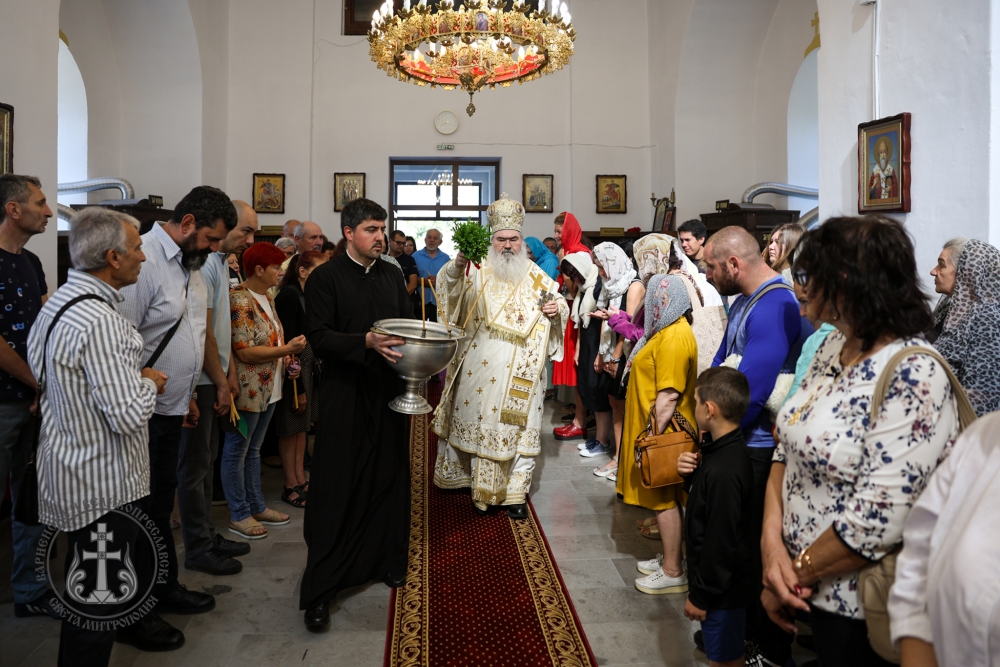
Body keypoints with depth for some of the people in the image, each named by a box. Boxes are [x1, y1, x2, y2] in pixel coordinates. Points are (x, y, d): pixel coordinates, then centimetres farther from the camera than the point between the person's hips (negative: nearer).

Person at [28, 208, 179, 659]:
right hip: (102, 485, -10)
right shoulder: (101, 322, -28)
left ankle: (132, 621, 49)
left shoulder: (58, 302, 4)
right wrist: (148, 382, -9)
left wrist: (134, 376, 10)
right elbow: (129, 416, -30)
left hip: (70, 467, 10)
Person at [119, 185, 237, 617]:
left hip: (172, 407, 9)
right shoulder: (143, 260, -20)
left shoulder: (191, 264, 11)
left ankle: (163, 587, 33)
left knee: (161, 503, 19)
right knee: (144, 509, 5)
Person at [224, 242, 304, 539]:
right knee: (237, 452, 6)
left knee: (253, 450, 19)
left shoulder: (266, 298, 11)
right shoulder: (240, 301, -18)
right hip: (248, 390, -9)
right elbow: (244, 352, -23)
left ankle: (257, 506, 30)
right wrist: (287, 349, -22)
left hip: (268, 390, 9)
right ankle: (239, 515, 16)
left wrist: (287, 362, 4)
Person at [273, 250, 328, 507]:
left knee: (302, 426, 14)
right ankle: (291, 486, 14)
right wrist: (298, 387, -18)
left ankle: (301, 479, 24)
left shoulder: (309, 295, 8)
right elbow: (288, 341, -19)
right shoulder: (288, 295, -16)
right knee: (291, 427, 3)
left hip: (309, 364, 8)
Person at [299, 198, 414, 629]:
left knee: (389, 481, 13)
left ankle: (387, 561, 30)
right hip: (346, 395, -5)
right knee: (335, 491, -1)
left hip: (389, 392, 5)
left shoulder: (391, 275, 11)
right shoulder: (326, 277, -5)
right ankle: (320, 590, 8)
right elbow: (319, 338, -13)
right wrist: (367, 342, -26)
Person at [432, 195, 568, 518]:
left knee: (519, 428, 5)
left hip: (520, 371, 1)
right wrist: (458, 265, -37)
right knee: (480, 423, 7)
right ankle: (481, 488, 22)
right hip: (481, 369, -1)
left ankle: (515, 492, 16)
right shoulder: (478, 271, 1)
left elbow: (560, 310, 14)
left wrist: (557, 310, -10)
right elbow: (450, 284, -16)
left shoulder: (537, 278, 7)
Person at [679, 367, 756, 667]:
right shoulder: (722, 450, 0)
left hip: (722, 587, -9)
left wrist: (700, 595, -17)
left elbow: (720, 541, -26)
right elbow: (705, 495, 13)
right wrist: (690, 473, -6)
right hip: (718, 581, 9)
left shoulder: (725, 470, -30)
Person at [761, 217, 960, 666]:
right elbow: (788, 449, 3)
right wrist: (773, 542, -10)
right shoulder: (833, 348, 2)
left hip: (858, 611, -7)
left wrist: (796, 573, -14)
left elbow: (877, 520, -26)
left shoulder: (913, 377, -23)